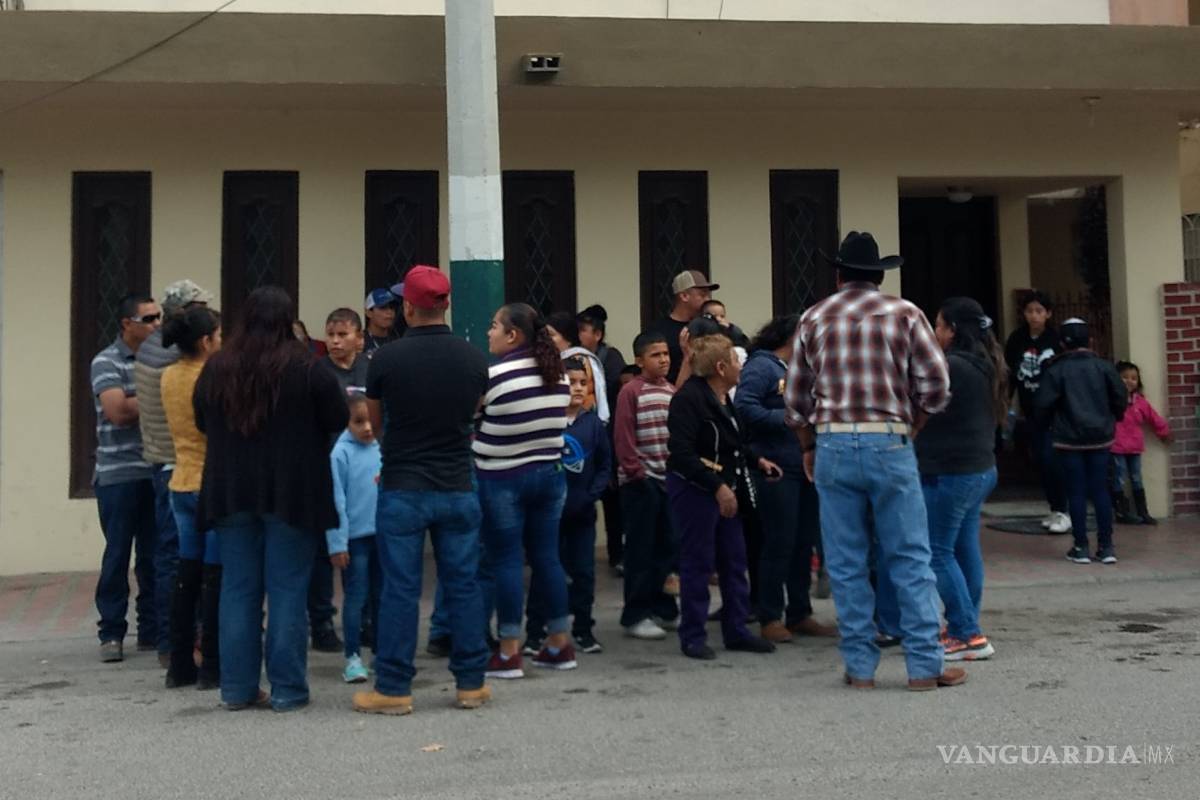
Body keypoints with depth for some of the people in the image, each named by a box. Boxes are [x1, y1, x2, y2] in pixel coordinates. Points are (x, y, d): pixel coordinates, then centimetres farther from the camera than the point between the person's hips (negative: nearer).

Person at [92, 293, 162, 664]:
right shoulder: (106, 362, -5)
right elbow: (118, 411, -17)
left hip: (157, 472, 4)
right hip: (119, 475, -4)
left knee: (155, 555, 8)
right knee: (118, 554, 2)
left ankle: (151, 630, 17)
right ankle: (112, 632, 11)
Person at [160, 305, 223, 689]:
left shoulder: (169, 377, 6)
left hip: (182, 484, 7)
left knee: (187, 574, 13)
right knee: (215, 575, 0)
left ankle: (180, 664, 18)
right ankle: (212, 667, 4)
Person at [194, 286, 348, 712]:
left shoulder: (216, 368, 3)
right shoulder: (305, 367, -10)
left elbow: (202, 421, 15)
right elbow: (338, 419, -4)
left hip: (231, 492, 4)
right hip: (291, 494, -3)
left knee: (237, 588, 10)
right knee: (287, 589, 2)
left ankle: (238, 687, 14)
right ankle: (287, 689, 5)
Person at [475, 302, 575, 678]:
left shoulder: (494, 376, -13)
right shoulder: (558, 376, 5)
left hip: (502, 479, -6)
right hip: (549, 474, 6)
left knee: (505, 561, 0)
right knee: (547, 557, 12)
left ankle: (509, 652, 5)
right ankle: (560, 643, 18)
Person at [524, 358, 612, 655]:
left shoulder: (593, 423, 0)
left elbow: (605, 464, 4)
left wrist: (592, 494, -7)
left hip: (583, 512, 3)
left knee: (584, 571, 10)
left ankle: (583, 629, 23)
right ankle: (534, 633, 14)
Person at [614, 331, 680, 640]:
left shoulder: (672, 391, 10)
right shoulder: (631, 391, -8)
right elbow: (623, 437, -11)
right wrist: (635, 471, -12)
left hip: (669, 479, 6)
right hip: (641, 482, -6)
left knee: (667, 547, 11)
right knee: (641, 551, -1)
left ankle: (661, 608, 24)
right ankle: (635, 616, 8)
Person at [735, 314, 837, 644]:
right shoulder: (760, 366, -7)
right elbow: (744, 407, -20)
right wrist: (786, 418, -18)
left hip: (805, 468, 9)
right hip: (775, 469, -9)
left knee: (804, 543, 11)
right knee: (779, 544, -5)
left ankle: (800, 614, 21)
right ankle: (770, 618, 4)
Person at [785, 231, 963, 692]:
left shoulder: (814, 319, 8)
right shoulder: (904, 313, 3)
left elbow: (796, 397, 9)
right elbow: (936, 385, -2)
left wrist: (808, 447, 21)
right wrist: (912, 425, 14)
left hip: (832, 446, 2)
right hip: (890, 445, -1)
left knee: (846, 564, 7)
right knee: (910, 559, 4)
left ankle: (859, 667, 10)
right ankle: (924, 665, 5)